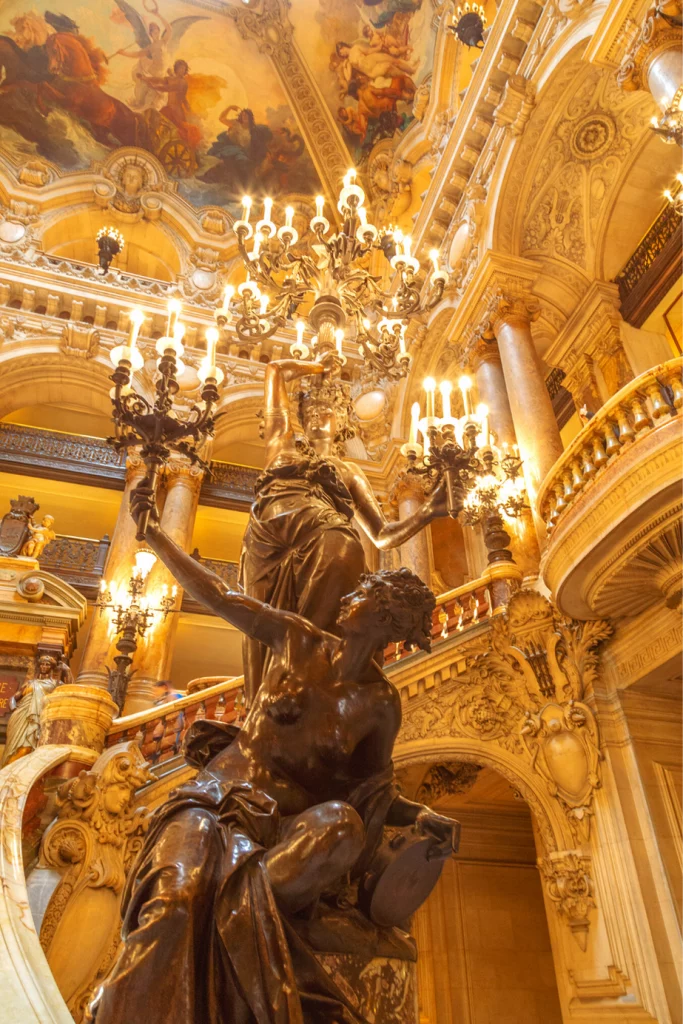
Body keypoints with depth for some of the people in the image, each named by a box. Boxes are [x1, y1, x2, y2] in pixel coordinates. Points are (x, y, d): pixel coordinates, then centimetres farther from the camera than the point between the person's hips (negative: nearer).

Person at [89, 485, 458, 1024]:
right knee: (173, 904, -33)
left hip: (293, 818, 1)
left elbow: (376, 791, 11)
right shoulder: (300, 639, 3)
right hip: (226, 794, 0)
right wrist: (154, 532, 12)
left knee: (343, 823, -37)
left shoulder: (382, 702, 3)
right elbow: (218, 596, 8)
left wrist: (422, 816, -10)